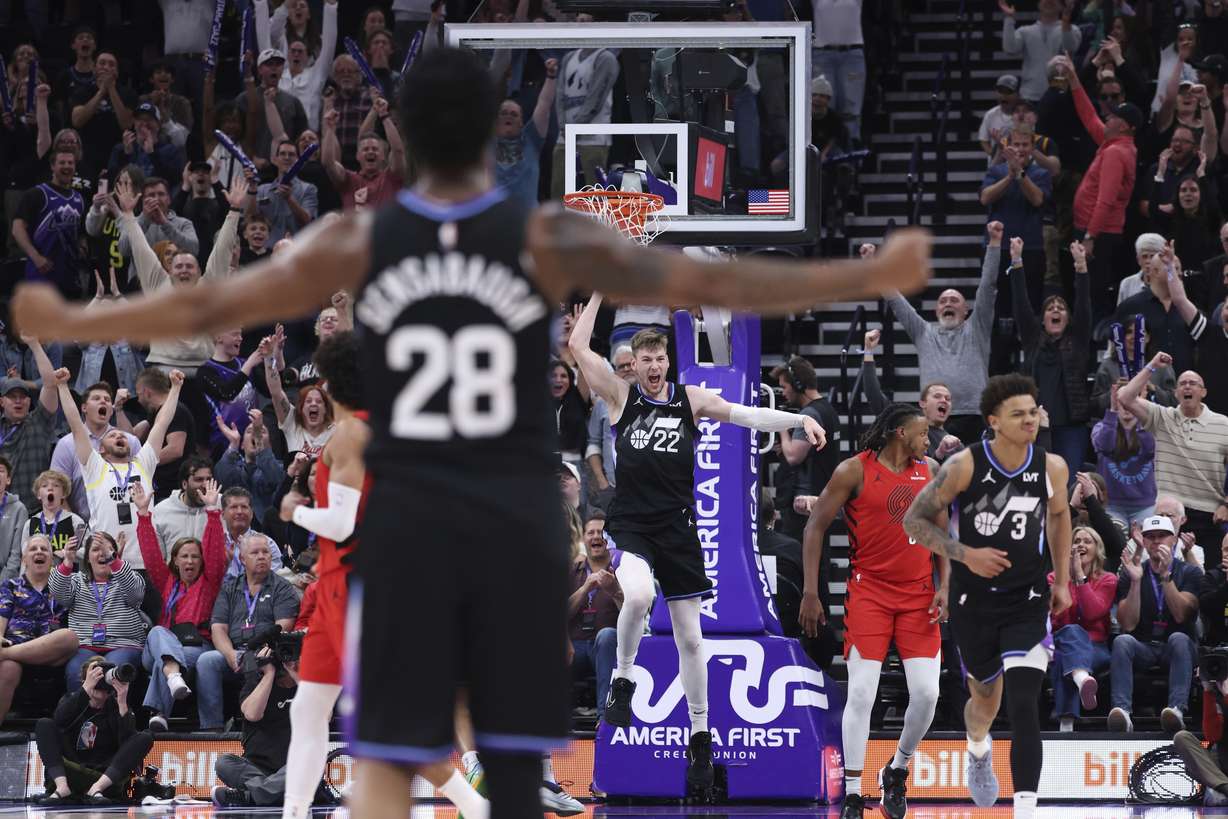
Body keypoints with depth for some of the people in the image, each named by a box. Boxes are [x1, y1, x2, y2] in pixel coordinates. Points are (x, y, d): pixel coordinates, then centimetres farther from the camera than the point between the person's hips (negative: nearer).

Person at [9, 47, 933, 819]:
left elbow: (209, 309, 1)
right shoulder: (548, 239, -6)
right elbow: (710, 284, -9)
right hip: (519, 521, -1)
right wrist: (871, 277, -4)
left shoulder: (355, 243, -3)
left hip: (407, 517, 1)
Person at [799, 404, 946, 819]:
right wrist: (810, 594, -7)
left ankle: (897, 771, 20)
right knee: (861, 694, -10)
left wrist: (943, 586, 4)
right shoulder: (855, 471, -6)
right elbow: (815, 527, -3)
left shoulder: (930, 471, 9)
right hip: (869, 593, -4)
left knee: (927, 693, -5)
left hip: (918, 596, 4)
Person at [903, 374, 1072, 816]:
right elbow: (914, 520, -8)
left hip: (1028, 601, 0)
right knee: (986, 698, 18)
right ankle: (978, 748, 54)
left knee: (1024, 708, -15)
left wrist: (1062, 581, 15)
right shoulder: (965, 465, -15)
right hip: (974, 601, 0)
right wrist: (964, 554, -20)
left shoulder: (1051, 467, -5)